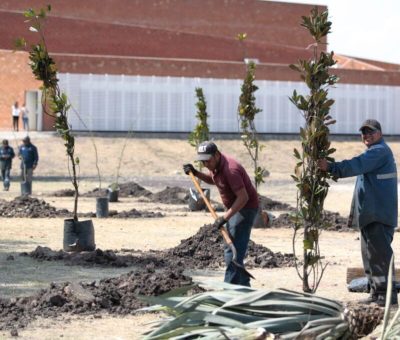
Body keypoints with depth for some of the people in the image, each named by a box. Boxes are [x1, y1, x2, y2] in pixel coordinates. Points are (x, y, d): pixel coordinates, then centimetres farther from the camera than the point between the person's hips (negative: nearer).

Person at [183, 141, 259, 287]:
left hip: (246, 208, -10)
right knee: (229, 251, 14)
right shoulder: (215, 165, 1)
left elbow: (243, 197, -33)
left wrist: (225, 217, -35)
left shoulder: (230, 170, -29)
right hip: (234, 207, 10)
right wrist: (196, 173, 7)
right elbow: (212, 179, 24)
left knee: (233, 252, -13)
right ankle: (244, 286, 22)